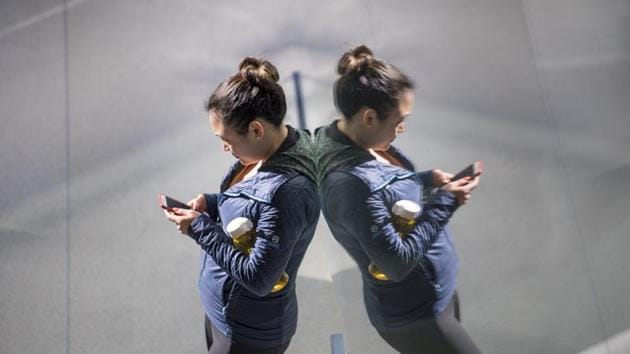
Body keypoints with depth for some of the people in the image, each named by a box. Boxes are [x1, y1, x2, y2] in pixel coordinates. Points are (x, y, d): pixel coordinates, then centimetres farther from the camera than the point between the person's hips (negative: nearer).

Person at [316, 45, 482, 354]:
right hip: (413, 315, -9)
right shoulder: (350, 182, -35)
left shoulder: (345, 136, -6)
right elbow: (397, 262, -29)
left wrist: (427, 180, -4)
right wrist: (445, 202, -23)